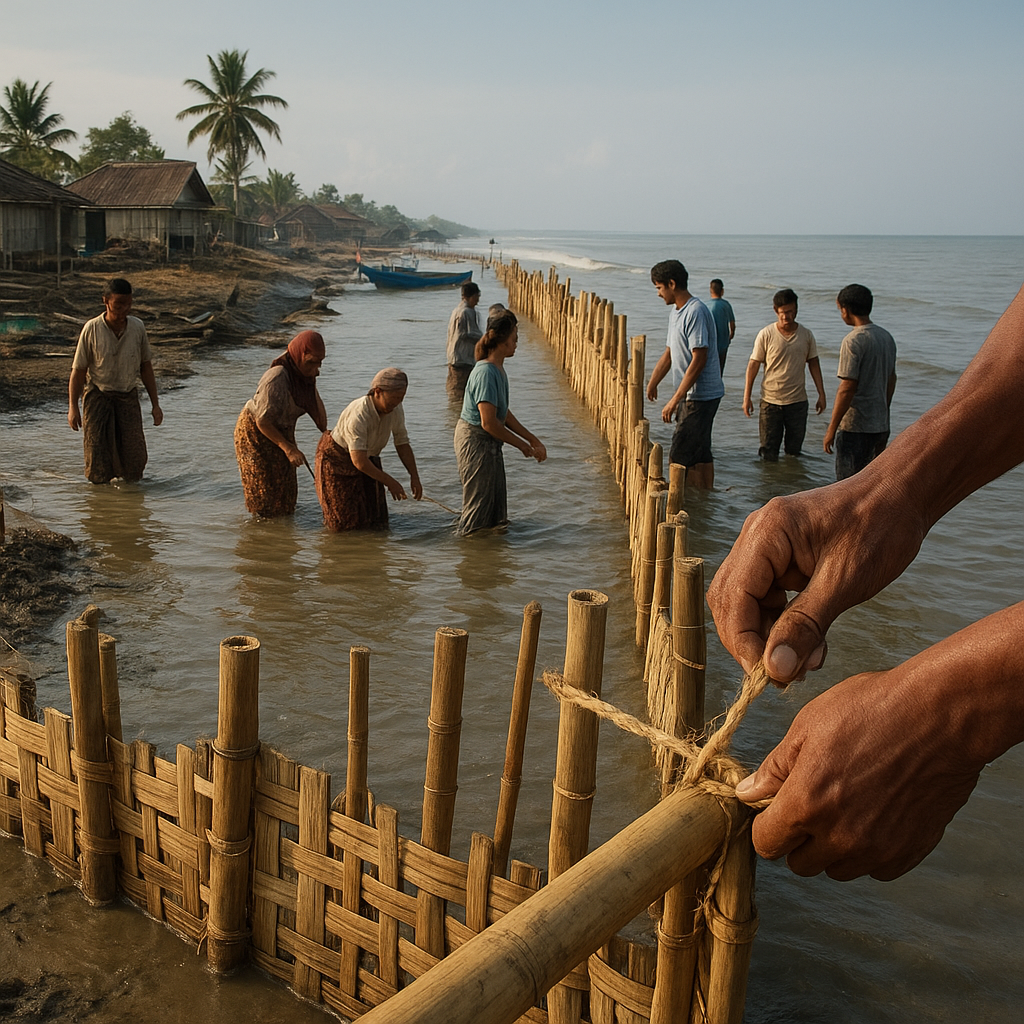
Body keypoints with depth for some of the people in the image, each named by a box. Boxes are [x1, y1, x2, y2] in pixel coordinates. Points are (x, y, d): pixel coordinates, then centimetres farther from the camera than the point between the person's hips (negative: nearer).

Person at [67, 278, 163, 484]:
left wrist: (155, 404, 7)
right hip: (98, 395, -2)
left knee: (135, 456, -2)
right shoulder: (92, 329, -13)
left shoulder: (137, 327, -4)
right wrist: (72, 407, -8)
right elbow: (78, 370, -7)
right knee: (97, 453, 0)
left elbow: (146, 367, 6)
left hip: (128, 397, 2)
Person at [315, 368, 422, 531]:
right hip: (338, 458, -6)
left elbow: (403, 444, -1)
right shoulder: (359, 415, -37)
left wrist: (414, 477, -8)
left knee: (375, 521, 4)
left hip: (369, 458, 6)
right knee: (345, 523, -3)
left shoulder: (396, 410, -16)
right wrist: (390, 482, -31)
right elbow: (359, 461, -37)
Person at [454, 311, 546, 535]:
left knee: (496, 502, 19)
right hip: (475, 441, -10)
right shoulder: (486, 373, -25)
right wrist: (522, 445, -18)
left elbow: (504, 413, 14)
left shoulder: (497, 369, 7)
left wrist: (532, 439, 10)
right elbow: (489, 423, -28)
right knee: (479, 506, 2)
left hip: (489, 442, 10)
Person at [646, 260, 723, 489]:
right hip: (689, 395, 10)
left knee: (679, 458, -9)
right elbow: (669, 354, 22)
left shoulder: (695, 312, -19)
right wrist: (651, 385, 24)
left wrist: (675, 399, -24)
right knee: (699, 455, 15)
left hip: (701, 396, -10)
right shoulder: (675, 312, 13)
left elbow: (699, 360, -24)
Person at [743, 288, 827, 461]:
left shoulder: (806, 335, 2)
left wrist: (821, 394, 9)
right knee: (769, 449, 2)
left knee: (794, 450, 8)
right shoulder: (766, 334, -6)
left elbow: (813, 363, 11)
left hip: (798, 401, 2)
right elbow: (753, 364, -2)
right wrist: (746, 396, -4)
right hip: (770, 401, -2)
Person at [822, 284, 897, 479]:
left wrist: (832, 428, -16)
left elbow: (847, 388, -20)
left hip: (854, 425, -8)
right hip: (879, 423, 8)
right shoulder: (887, 337, 10)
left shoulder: (853, 340, -16)